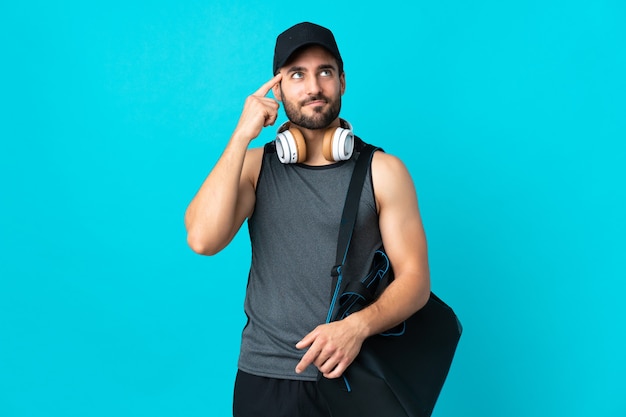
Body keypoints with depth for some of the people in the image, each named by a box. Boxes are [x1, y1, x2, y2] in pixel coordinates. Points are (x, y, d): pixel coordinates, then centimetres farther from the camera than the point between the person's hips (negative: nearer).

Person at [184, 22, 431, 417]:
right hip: (266, 377, 2)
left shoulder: (383, 171, -4)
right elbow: (202, 240, -15)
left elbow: (415, 278, -6)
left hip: (353, 375, -1)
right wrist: (242, 135, -15)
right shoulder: (253, 166, 2)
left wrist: (358, 326, -24)